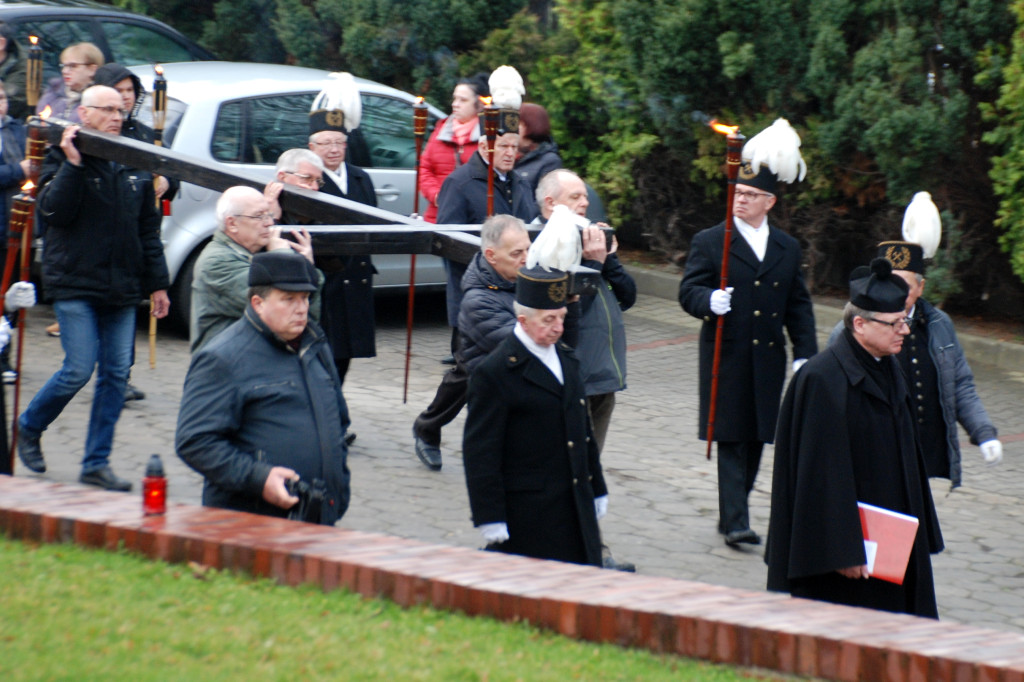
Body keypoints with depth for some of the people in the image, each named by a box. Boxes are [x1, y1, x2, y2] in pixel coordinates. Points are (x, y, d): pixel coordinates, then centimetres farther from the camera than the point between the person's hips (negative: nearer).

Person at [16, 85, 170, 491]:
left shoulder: (134, 164, 12)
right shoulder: (62, 160, -2)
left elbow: (148, 228, 16)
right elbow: (53, 210, -16)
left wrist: (156, 283, 14)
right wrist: (72, 164, -22)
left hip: (122, 289, 5)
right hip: (75, 285, -5)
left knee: (116, 374, 1)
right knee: (79, 369, -10)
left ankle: (96, 464, 8)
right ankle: (29, 427, 16)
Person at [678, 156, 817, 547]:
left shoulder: (787, 248, 12)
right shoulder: (709, 242, 1)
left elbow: (799, 306, 14)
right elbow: (688, 292, -5)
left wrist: (804, 353, 6)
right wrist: (709, 301, -27)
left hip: (768, 360, 4)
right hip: (726, 358, -4)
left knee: (756, 440, 9)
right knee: (731, 440, -7)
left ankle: (731, 515, 21)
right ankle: (735, 520, -9)